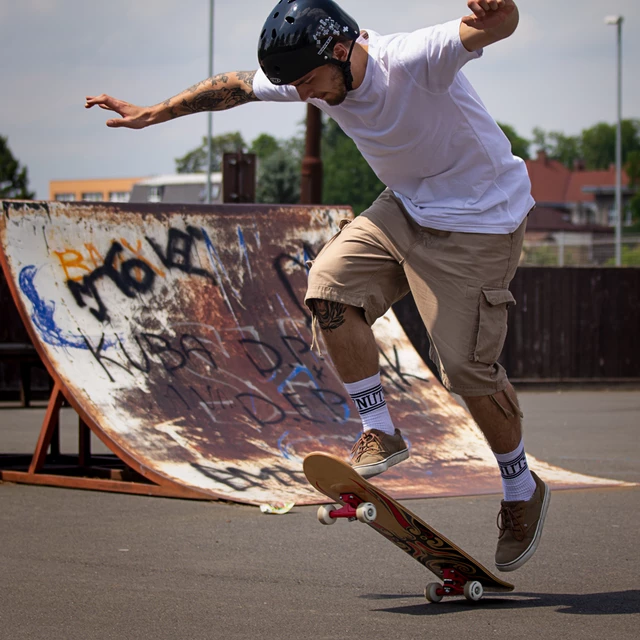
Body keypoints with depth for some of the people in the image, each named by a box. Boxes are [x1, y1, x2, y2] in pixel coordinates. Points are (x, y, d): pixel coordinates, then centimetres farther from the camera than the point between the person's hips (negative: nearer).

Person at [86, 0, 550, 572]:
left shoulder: (415, 60, -30)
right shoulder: (315, 75, -7)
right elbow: (235, 86, 8)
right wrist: (153, 114, 12)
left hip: (480, 218, -7)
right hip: (406, 206, 7)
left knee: (466, 365, -10)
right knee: (330, 283, -13)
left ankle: (523, 491, 13)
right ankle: (380, 433, -2)